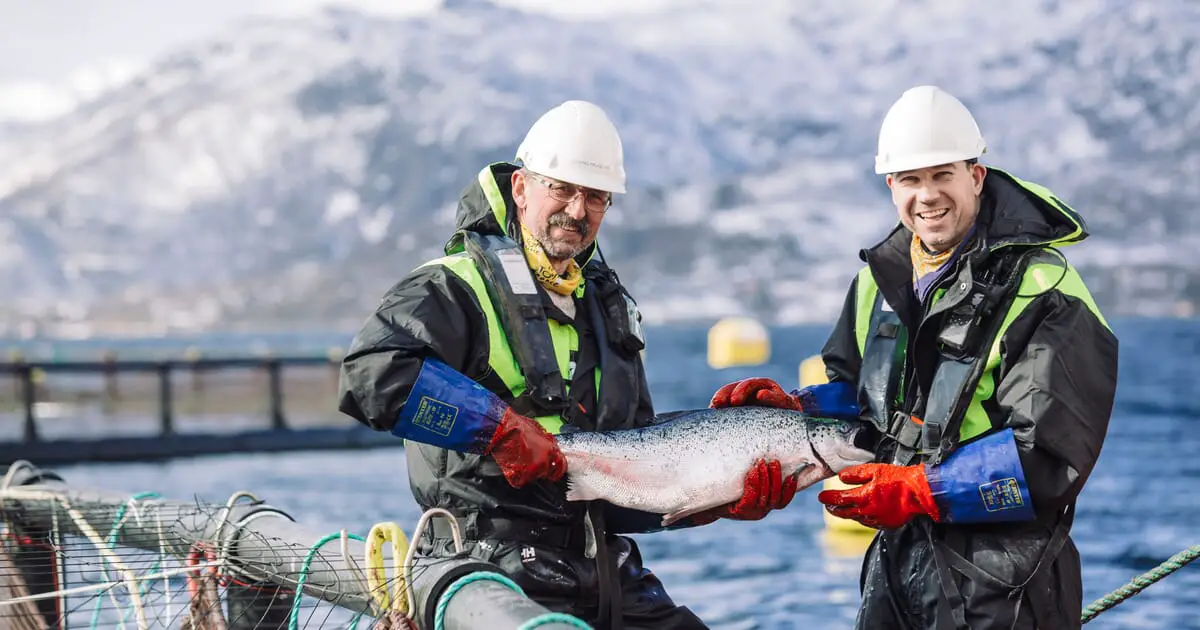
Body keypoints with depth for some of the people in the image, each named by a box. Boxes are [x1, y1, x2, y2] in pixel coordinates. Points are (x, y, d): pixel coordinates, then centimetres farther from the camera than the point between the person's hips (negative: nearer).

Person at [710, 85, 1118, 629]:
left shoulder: (1042, 292, -16)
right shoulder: (882, 277, 8)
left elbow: (1049, 453, -21)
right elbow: (855, 391, 19)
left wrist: (918, 490, -24)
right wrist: (793, 410, -2)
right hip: (897, 564, 7)